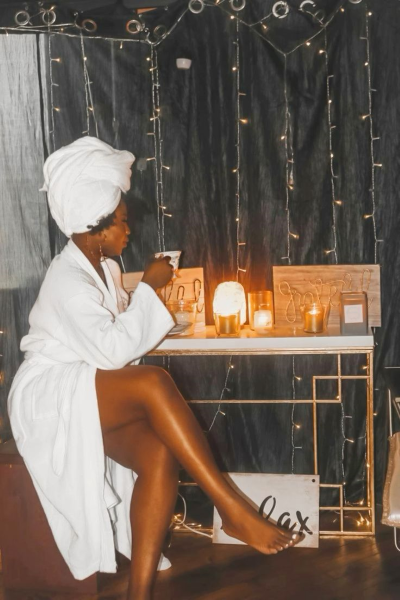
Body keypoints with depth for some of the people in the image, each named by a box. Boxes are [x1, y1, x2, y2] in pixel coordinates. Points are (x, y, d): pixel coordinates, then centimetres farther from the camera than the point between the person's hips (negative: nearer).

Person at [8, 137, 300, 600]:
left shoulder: (103, 267, 13)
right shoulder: (67, 280, -17)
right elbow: (111, 352, -26)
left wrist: (147, 298, 8)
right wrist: (147, 289, -18)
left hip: (97, 397, 8)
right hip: (49, 398, -8)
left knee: (160, 455, -22)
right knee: (155, 382, -35)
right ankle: (234, 511, -31)